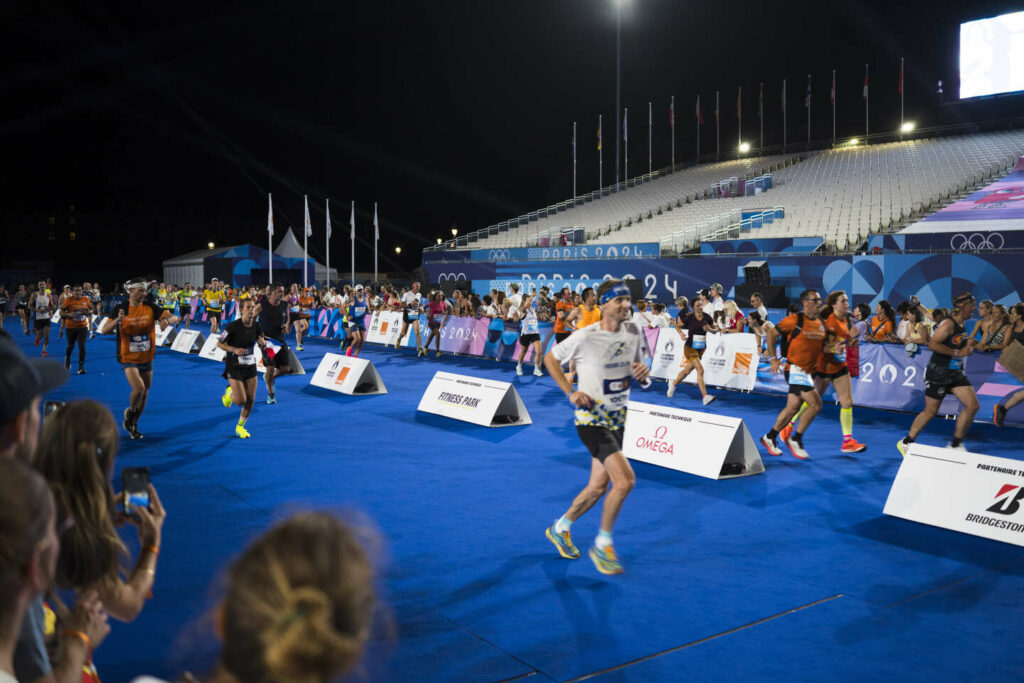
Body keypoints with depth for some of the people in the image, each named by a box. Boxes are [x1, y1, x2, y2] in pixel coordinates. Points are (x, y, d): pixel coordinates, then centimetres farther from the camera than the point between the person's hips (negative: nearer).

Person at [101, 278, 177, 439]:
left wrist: (166, 320, -32)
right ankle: (130, 412, 10)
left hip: (147, 359, 4)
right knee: (139, 388, -23)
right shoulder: (121, 308, -8)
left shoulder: (150, 307, -4)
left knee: (144, 394, 12)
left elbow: (174, 317, -9)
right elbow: (104, 331, -11)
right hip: (129, 359, -4)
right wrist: (117, 320, -30)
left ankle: (132, 424, 33)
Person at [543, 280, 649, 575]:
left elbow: (638, 368, 14)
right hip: (591, 420, -7)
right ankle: (602, 545, 2)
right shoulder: (585, 337, -16)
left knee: (598, 487, 13)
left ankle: (560, 528, 37)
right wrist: (571, 392, -11)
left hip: (617, 420, 7)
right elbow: (550, 358, -2)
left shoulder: (633, 332, 1)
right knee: (625, 481, -18)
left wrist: (643, 372, -10)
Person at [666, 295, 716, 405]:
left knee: (688, 369, 18)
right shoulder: (689, 317, -12)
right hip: (690, 348, -5)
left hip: (701, 348, 5)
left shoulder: (707, 318, -3)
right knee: (700, 370, -18)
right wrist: (682, 334, -14)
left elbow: (714, 329, 11)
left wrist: (709, 329, -11)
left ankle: (673, 383, 44)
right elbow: (677, 326, 4)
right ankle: (705, 396, -17)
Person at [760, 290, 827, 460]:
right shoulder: (795, 320, -11)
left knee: (793, 407, 12)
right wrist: (774, 358, -7)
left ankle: (769, 438, 26)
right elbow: (772, 333, -5)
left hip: (809, 371, 8)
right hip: (796, 369, -8)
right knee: (815, 404, -17)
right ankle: (795, 439, -3)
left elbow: (821, 346, 25)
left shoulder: (820, 324, 11)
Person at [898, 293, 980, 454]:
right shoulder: (948, 324, -17)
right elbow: (932, 344, -28)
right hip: (938, 373, -8)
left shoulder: (962, 325, 10)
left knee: (972, 405, -3)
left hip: (955, 373, 8)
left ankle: (956, 444, 9)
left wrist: (968, 347, 6)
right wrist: (957, 353, -24)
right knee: (930, 411, -1)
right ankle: (906, 443, 15)